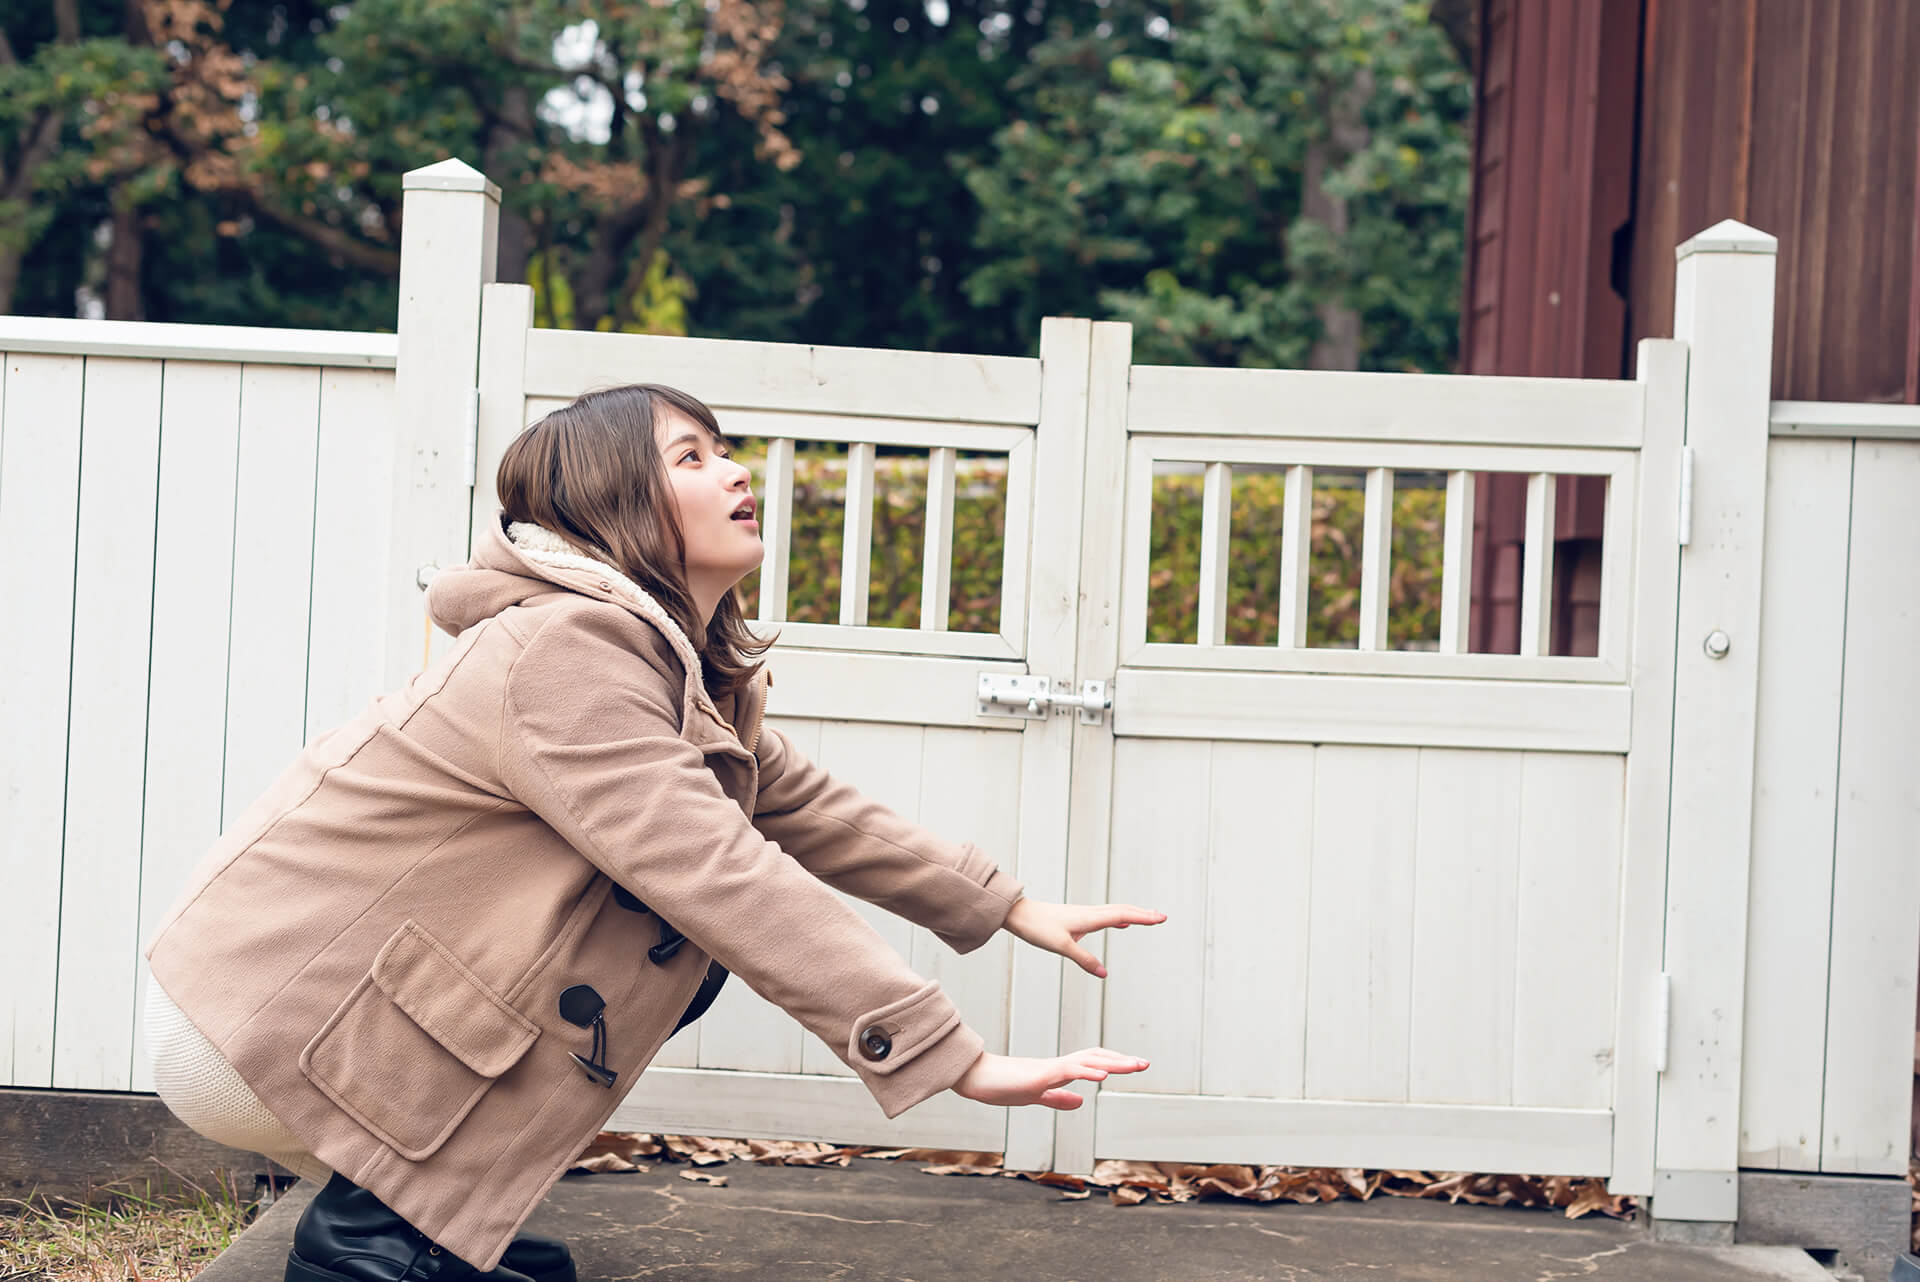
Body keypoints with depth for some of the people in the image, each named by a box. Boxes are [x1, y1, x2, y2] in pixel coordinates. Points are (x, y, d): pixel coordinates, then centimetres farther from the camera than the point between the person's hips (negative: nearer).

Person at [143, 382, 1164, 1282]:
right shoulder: (566, 652, -23)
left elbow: (805, 808, 18)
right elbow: (729, 880, -30)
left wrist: (1013, 909, 14)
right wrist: (960, 1061, -32)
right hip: (256, 1021, -10)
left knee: (682, 936, 5)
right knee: (673, 921, -16)